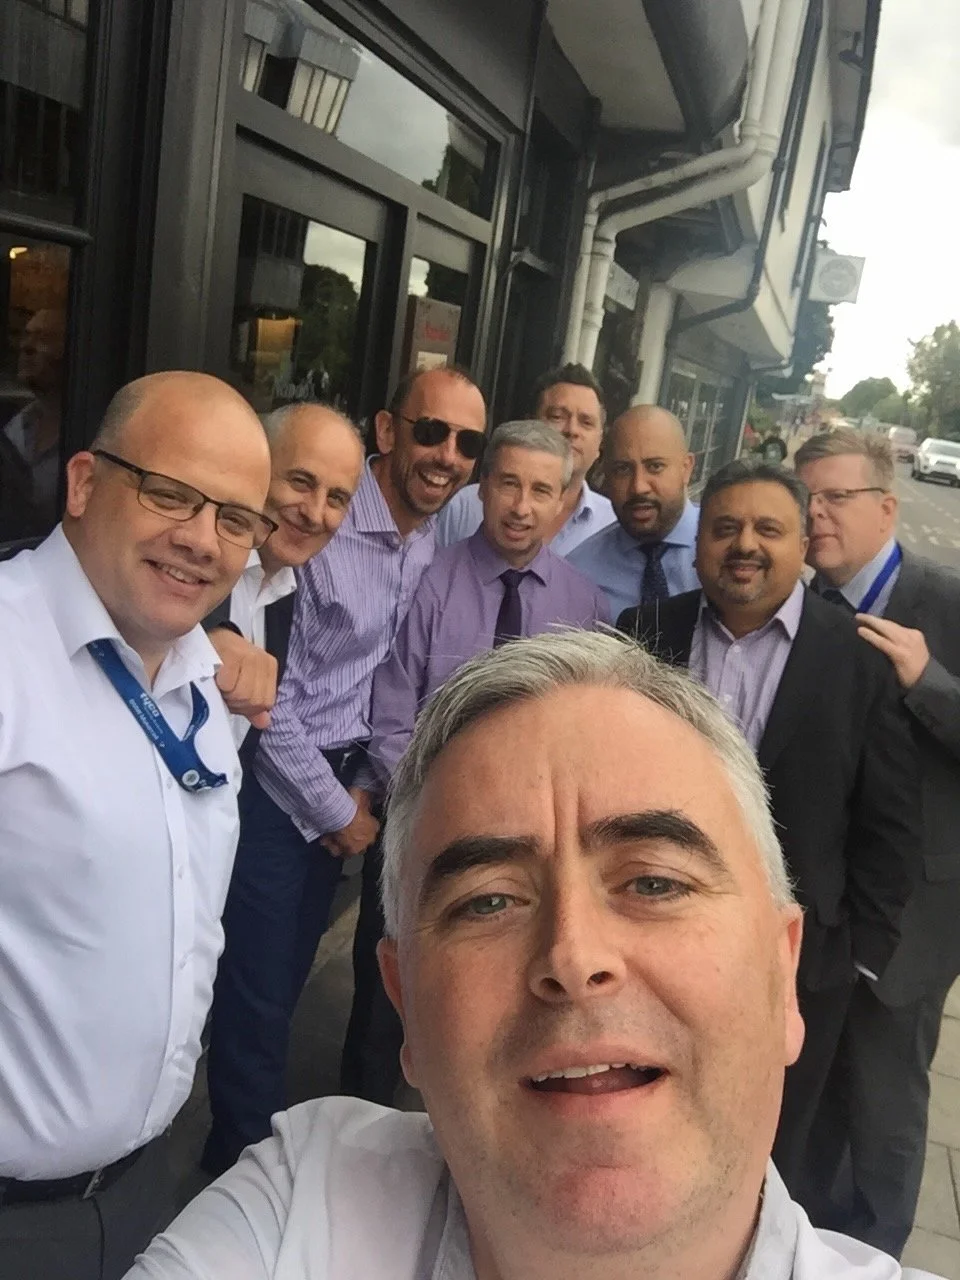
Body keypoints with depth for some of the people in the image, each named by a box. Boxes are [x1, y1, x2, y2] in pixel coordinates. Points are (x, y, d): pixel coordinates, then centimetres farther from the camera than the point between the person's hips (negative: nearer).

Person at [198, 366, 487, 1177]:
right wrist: (337, 810, -9)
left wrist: (361, 791, 3)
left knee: (289, 973, 20)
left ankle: (269, 1147, 40)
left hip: (346, 782, 6)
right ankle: (244, 1165, 28)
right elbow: (270, 696, -17)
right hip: (279, 781, -6)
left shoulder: (437, 542, 0)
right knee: (260, 985, 4)